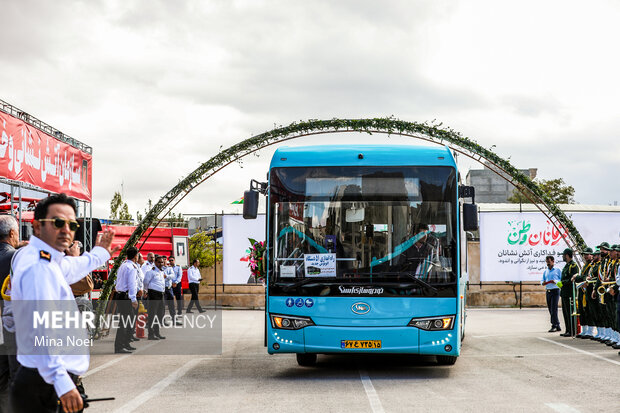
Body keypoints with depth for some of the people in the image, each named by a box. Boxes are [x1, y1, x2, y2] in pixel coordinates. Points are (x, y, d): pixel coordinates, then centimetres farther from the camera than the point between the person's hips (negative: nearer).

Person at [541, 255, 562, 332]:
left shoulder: (557, 270, 2)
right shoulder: (545, 272, 18)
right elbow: (542, 281, 18)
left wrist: (555, 281, -19)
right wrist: (543, 282, -4)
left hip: (555, 291, -6)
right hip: (548, 291, 6)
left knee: (554, 308, -13)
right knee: (550, 309, 6)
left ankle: (554, 325, -14)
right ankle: (557, 326, 13)